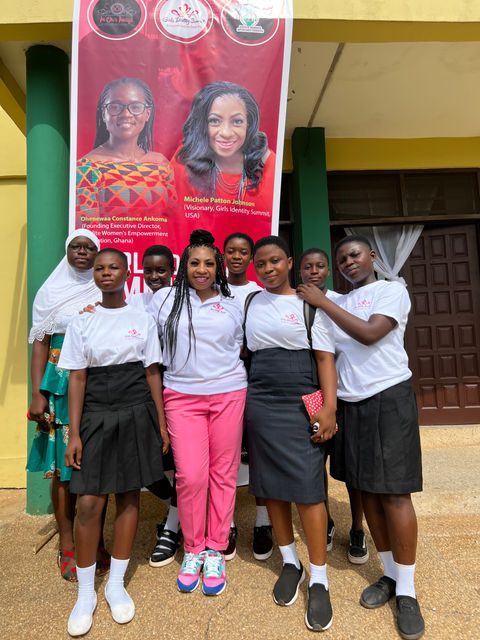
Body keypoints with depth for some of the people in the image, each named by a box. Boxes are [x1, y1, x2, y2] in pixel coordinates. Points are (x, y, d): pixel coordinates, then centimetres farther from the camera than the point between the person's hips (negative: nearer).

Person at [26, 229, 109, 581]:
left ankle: (95, 540, 22)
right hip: (61, 383, -1)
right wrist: (37, 393, -6)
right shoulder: (51, 291, 8)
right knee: (63, 463, 3)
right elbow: (40, 343, 4)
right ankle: (67, 545, 19)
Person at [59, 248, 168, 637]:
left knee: (129, 497, 7)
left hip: (137, 414, 0)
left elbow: (153, 374, 5)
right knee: (90, 503, -2)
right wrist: (74, 433, -3)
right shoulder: (82, 323, 4)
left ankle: (116, 585, 26)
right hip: (96, 416, 0)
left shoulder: (143, 320, 4)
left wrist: (161, 424, 2)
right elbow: (77, 379, 2)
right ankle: (86, 592, 20)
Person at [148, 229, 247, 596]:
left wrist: (245, 392, 11)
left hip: (228, 394, 1)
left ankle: (216, 550, 25)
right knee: (190, 475, -4)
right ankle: (193, 549, 21)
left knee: (223, 473, 6)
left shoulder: (232, 306, 10)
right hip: (182, 396, -1)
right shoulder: (165, 300, 6)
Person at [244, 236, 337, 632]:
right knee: (271, 485, 9)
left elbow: (326, 359, -4)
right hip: (259, 402, 4)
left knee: (307, 487, -4)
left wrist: (330, 409, -14)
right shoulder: (251, 303, 10)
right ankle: (290, 563, 28)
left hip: (301, 404, -3)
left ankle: (319, 580, 13)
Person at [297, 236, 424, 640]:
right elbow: (331, 352, 12)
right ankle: (389, 575, 27)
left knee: (393, 493, -2)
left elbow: (369, 333, -17)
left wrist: (323, 303, -11)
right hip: (350, 402, 5)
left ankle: (407, 591, 14)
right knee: (366, 489, 10)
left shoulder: (392, 290, -2)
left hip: (388, 398, -5)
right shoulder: (340, 302, 13)